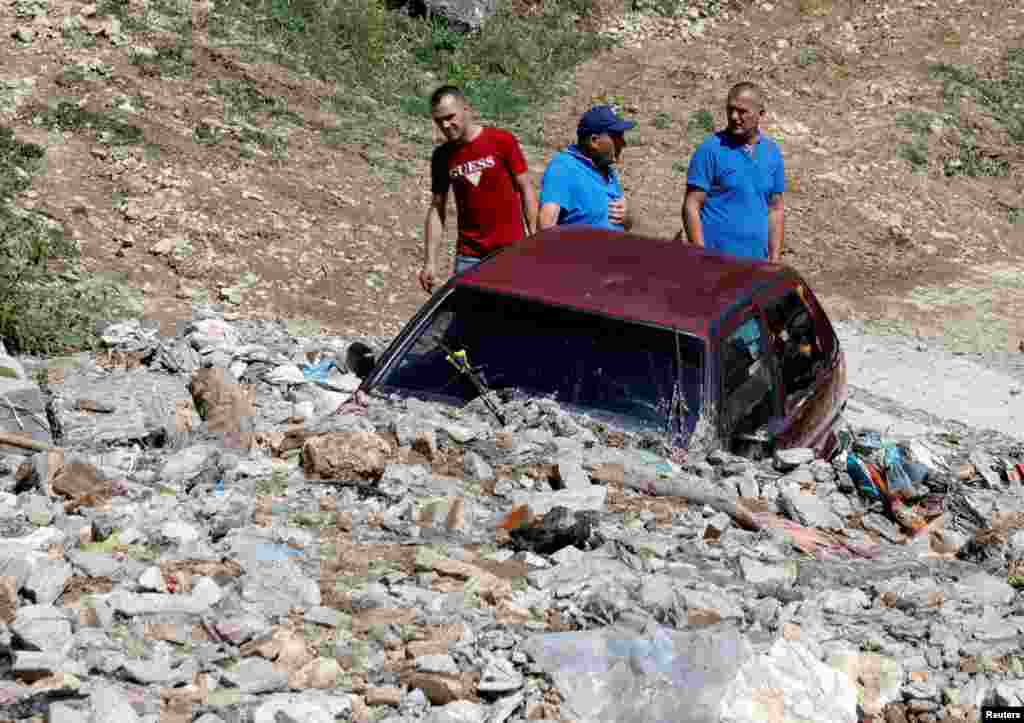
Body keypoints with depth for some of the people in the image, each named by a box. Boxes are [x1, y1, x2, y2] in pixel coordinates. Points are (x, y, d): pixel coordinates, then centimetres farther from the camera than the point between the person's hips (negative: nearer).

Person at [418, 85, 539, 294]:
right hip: (469, 257, 3)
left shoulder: (502, 141, -5)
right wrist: (430, 262, 3)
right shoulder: (442, 156, 4)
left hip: (511, 250, -2)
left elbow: (526, 189, 0)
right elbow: (436, 209, 9)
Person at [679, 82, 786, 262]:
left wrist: (775, 261, 9)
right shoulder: (711, 149, -7)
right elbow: (691, 207, -9)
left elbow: (776, 209, 14)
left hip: (755, 263, 5)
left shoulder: (772, 152, 9)